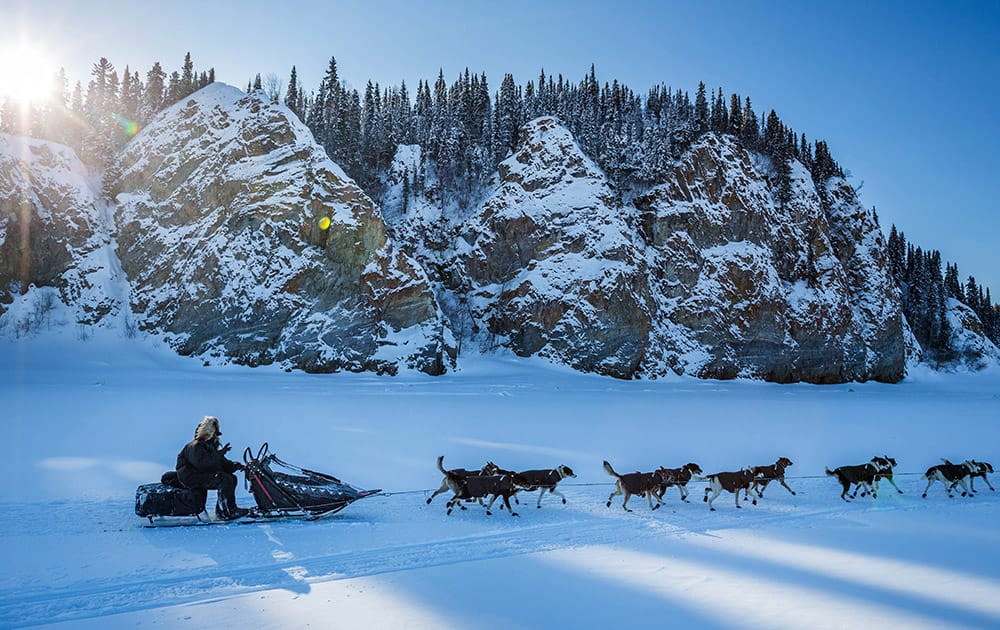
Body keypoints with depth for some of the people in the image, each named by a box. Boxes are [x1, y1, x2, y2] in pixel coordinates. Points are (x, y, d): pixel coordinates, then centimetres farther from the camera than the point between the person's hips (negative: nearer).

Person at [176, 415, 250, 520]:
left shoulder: (211, 446, 18)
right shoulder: (195, 446, -13)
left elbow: (221, 462, 14)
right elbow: (201, 463, -30)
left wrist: (235, 465, -4)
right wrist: (219, 454, -31)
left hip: (204, 473, 10)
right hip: (191, 477, -10)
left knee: (232, 478, -2)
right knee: (225, 480, -26)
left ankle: (221, 510, -4)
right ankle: (229, 512, -24)